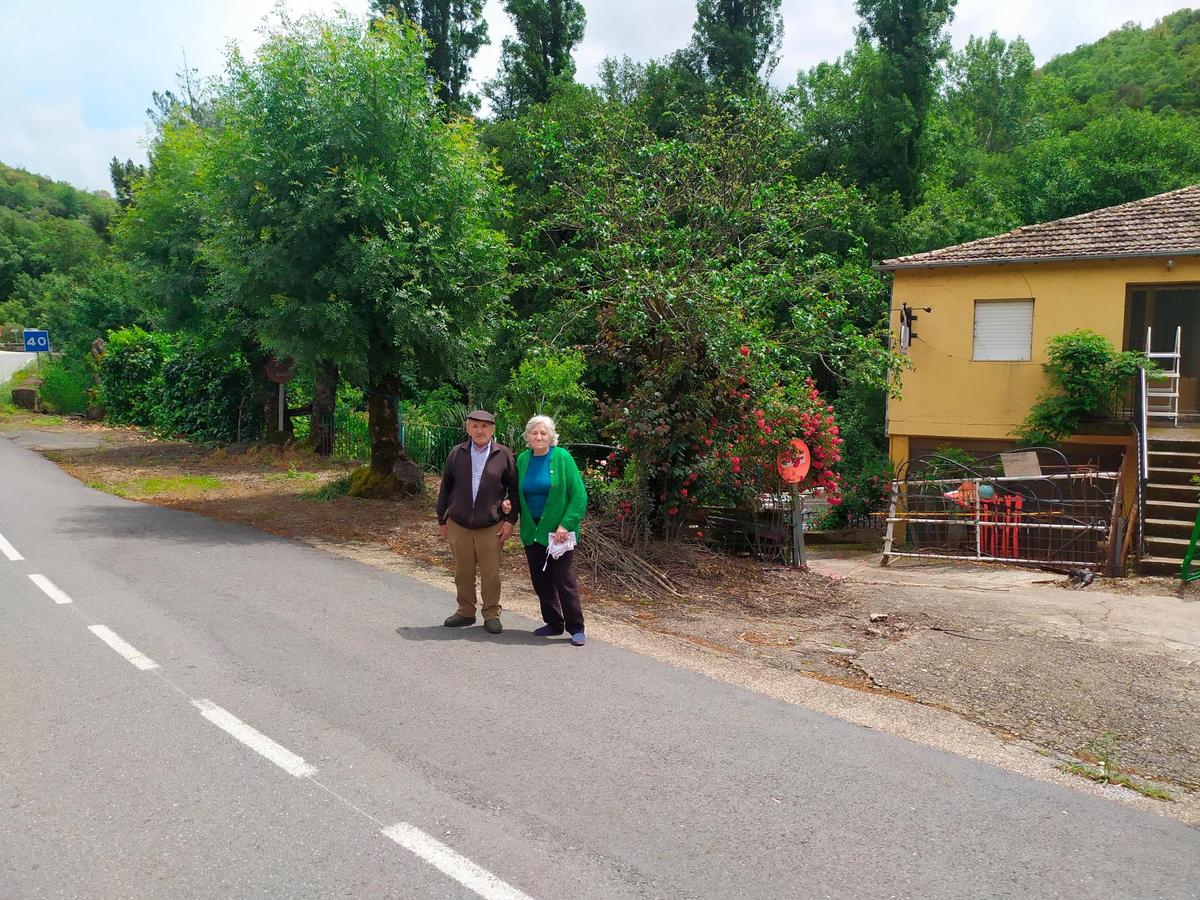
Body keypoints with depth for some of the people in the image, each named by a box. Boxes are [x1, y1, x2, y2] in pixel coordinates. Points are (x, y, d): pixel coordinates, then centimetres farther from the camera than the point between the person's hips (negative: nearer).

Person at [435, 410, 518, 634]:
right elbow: (445, 488, 10)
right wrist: (442, 519, 10)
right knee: (463, 572, 11)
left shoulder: (504, 455, -2)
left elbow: (514, 490, 2)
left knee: (491, 573, 2)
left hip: (491, 526, -2)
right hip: (459, 524, 2)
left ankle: (492, 615, 15)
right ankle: (466, 612, 24)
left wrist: (510, 520, -4)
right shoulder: (456, 453, 4)